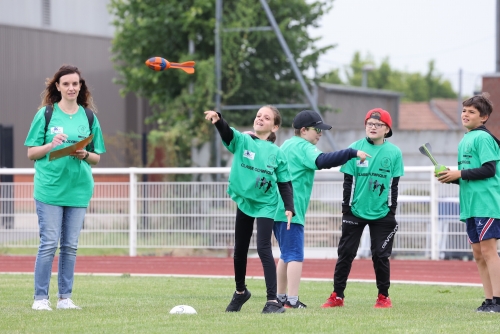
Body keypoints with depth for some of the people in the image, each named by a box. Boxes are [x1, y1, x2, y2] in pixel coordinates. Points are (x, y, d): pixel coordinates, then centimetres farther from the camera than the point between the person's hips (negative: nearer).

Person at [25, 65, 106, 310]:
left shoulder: (88, 117, 10)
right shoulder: (45, 114, 2)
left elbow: (97, 158, 13)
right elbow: (31, 153, 1)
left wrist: (85, 155, -8)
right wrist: (51, 145, -16)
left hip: (78, 189, 3)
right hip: (49, 188, -3)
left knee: (70, 246, 5)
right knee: (49, 244, -6)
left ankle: (65, 297, 12)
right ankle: (40, 298, -1)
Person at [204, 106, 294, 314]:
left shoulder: (276, 153, -2)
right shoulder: (242, 141, -3)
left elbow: (285, 184, 0)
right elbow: (227, 132, -24)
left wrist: (289, 208, -12)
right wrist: (217, 119, -46)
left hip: (265, 205, -2)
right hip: (243, 201, 2)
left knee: (263, 249, -16)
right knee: (240, 250, 15)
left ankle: (273, 300, -15)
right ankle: (240, 291, 38)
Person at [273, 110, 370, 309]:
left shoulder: (287, 145, 21)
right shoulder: (304, 147, -8)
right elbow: (323, 161, -27)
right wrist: (353, 153, -28)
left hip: (277, 208, 9)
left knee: (286, 255, 18)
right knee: (295, 256, -10)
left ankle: (281, 297, 23)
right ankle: (292, 300, -16)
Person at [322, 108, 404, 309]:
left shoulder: (394, 153, -1)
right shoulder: (354, 149, -2)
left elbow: (394, 185, 3)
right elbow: (348, 182, 1)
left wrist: (392, 212, 1)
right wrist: (346, 209, -1)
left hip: (382, 213, 0)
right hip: (355, 211, 0)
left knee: (380, 255, 3)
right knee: (345, 253, 2)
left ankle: (383, 296, 15)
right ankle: (337, 296, 8)